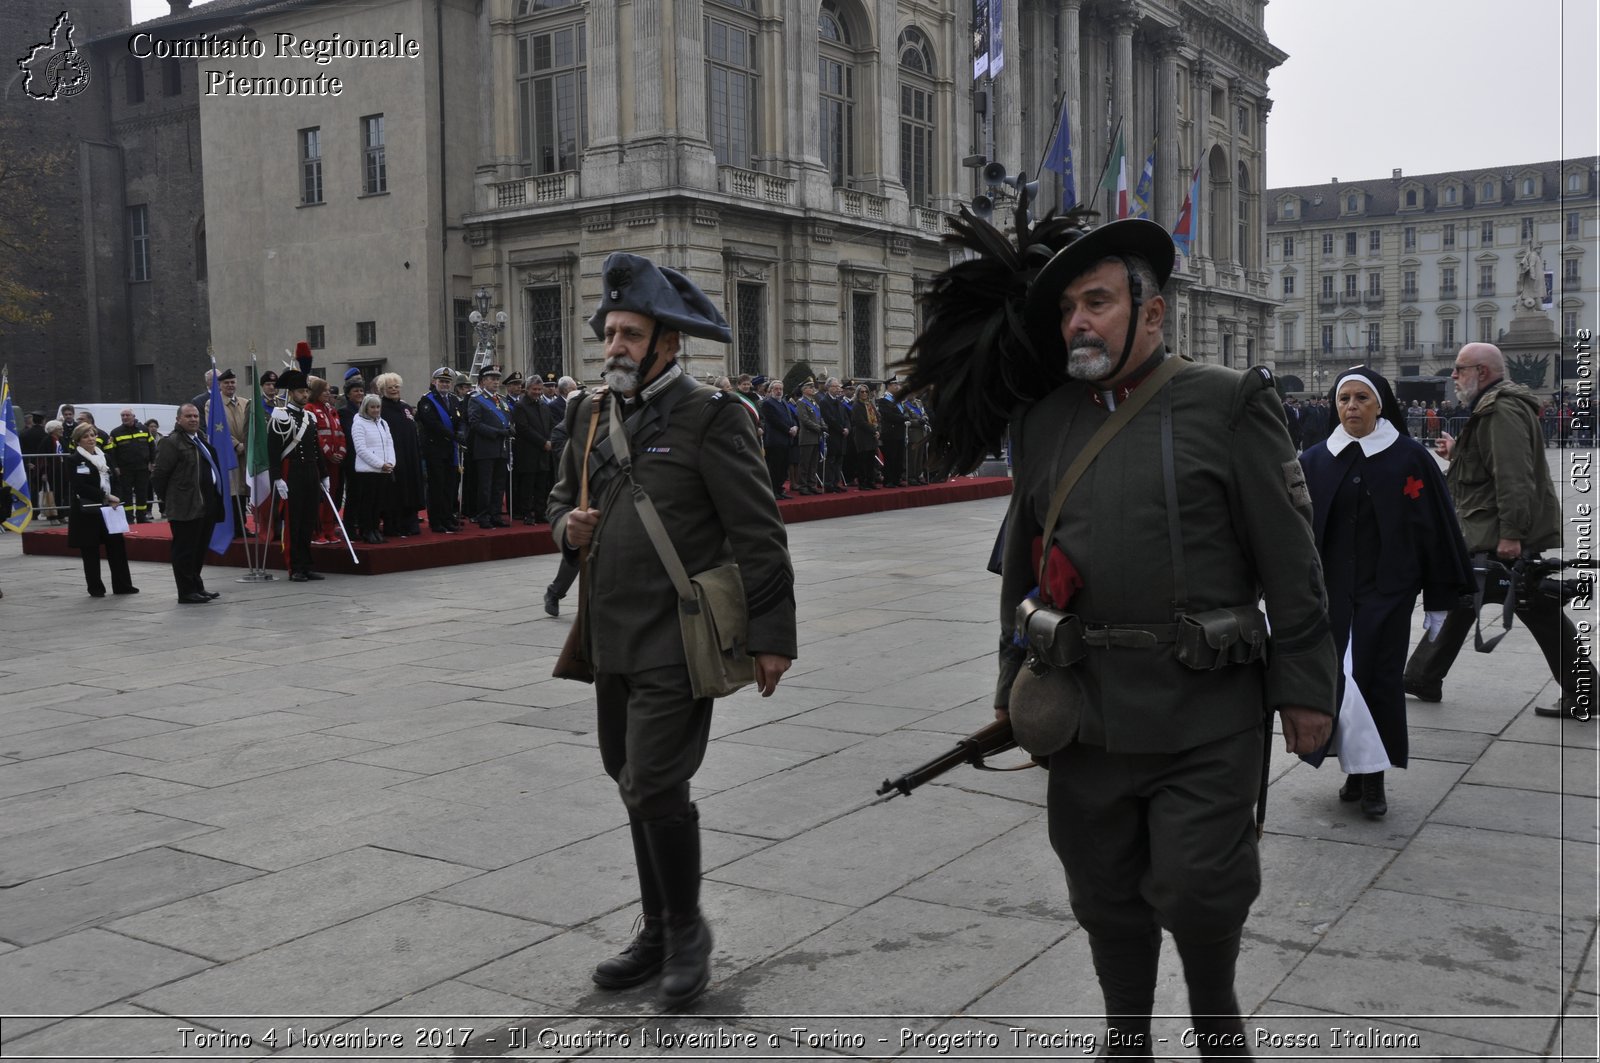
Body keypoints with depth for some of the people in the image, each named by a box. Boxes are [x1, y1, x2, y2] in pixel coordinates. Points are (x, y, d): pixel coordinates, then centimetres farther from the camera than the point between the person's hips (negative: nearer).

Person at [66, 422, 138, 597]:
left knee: (117, 546, 3)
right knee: (90, 550, 1)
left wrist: (114, 499, 0)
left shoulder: (104, 457, 13)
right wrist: (106, 497, -19)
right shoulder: (74, 460, -6)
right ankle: (95, 588, 9)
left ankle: (122, 585, 10)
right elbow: (81, 487, -16)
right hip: (87, 512, -5)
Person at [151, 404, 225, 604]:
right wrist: (166, 500, -5)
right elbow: (159, 475, -13)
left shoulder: (200, 439, 18)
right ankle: (186, 592, 2)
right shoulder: (171, 443, -11)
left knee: (199, 550, 17)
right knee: (185, 551, -2)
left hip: (206, 505, 9)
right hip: (185, 509, -9)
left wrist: (215, 500, 23)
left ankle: (197, 587, 27)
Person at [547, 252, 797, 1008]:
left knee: (655, 786, -10)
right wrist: (567, 526, -1)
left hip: (677, 641, -7)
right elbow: (562, 496, 23)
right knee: (635, 785, 15)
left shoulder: (710, 416, -10)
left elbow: (758, 535, -11)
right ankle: (658, 932, 31)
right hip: (611, 640, 7)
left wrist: (771, 634, -13)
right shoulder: (589, 414, 10)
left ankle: (688, 930, 13)